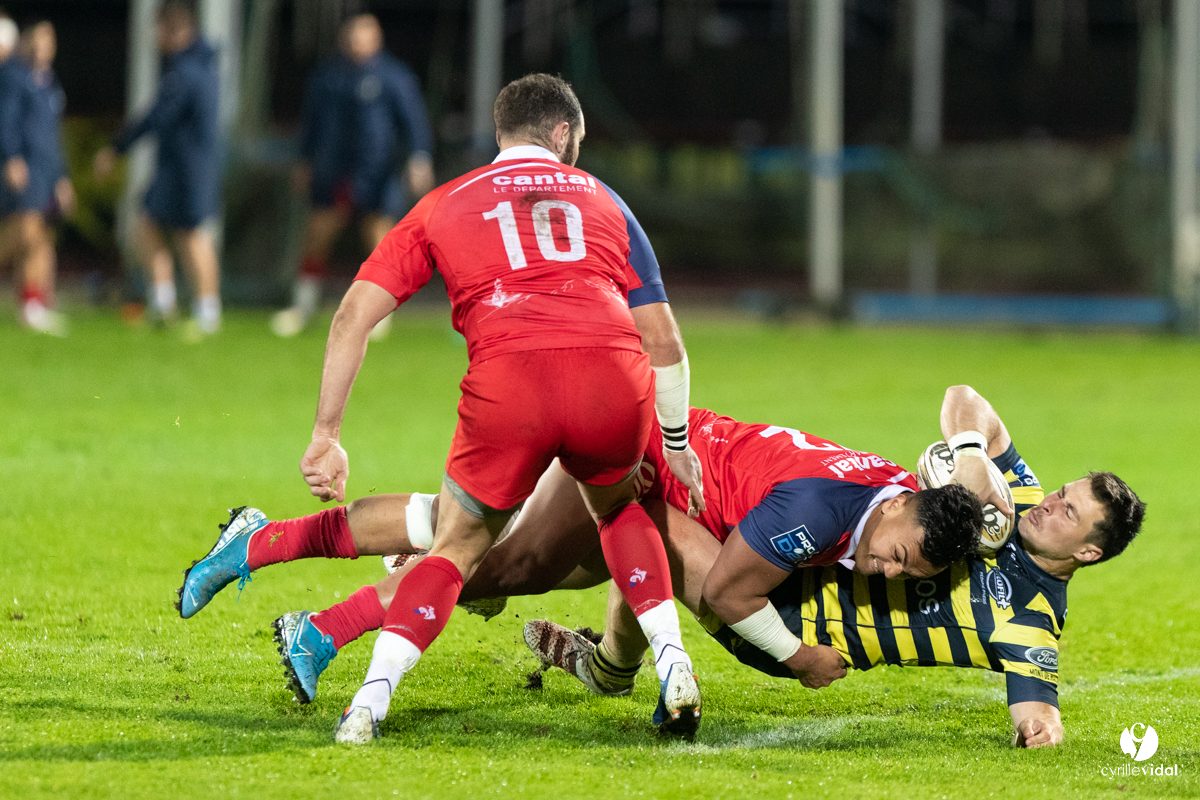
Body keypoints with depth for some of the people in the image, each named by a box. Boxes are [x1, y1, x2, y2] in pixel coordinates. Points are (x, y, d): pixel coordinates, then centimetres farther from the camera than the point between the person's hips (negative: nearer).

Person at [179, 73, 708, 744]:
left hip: (508, 382, -1)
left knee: (456, 549, 18)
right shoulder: (601, 199, 29)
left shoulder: (444, 204, 26)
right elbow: (665, 343, 27)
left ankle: (371, 701, 1)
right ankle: (674, 669, 17)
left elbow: (354, 315, 16)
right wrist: (677, 446, 37)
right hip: (615, 378, 1)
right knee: (620, 509, 32)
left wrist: (326, 437, 17)